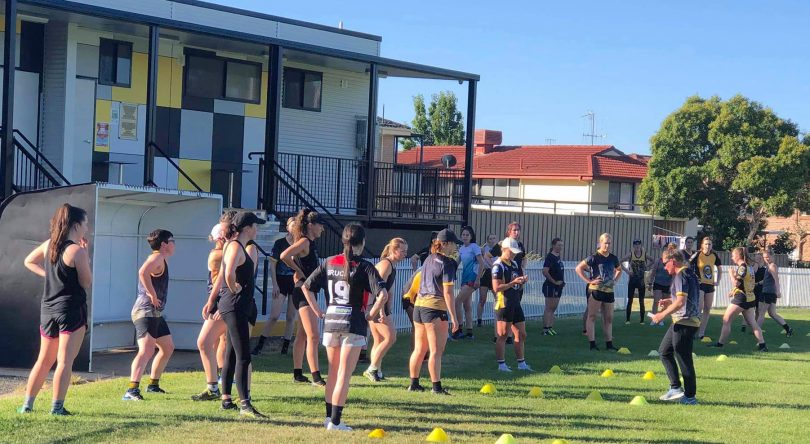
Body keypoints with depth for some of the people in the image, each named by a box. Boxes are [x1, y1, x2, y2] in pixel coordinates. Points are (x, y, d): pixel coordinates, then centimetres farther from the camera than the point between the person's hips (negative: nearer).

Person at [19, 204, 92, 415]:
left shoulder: (48, 245, 7)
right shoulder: (77, 250, -14)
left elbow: (29, 261, 22)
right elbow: (87, 283, -9)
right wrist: (86, 257, -1)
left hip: (48, 309, 7)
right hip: (72, 310, -7)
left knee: (44, 360, 15)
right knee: (65, 361, -3)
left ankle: (27, 404, 16)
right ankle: (57, 407, -4)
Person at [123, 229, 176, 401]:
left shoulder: (162, 259, 19)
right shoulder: (157, 257, -12)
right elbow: (143, 272, -34)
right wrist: (153, 295, -27)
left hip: (155, 313, 11)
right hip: (146, 312, -11)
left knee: (168, 348, 23)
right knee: (146, 351, -24)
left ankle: (153, 384, 35)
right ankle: (131, 391, -33)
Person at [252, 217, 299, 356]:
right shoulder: (279, 243, -2)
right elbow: (272, 265, -1)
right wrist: (275, 284, -7)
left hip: (296, 283, 3)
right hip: (281, 283, -3)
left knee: (291, 317, 4)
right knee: (274, 316, -8)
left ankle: (285, 347, 11)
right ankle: (259, 345, -2)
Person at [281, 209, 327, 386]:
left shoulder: (310, 243, 14)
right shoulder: (304, 241, -14)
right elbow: (284, 256, -27)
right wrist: (298, 271, -15)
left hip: (309, 293, 10)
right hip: (304, 292, -10)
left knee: (302, 336, 14)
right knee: (313, 336, -13)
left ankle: (298, 374, 21)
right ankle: (316, 377, -14)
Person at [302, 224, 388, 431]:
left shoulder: (330, 262, 6)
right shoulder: (364, 267, -9)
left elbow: (306, 287, 8)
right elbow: (383, 295, -20)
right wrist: (371, 314, -6)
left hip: (330, 321, 5)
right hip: (354, 324, -5)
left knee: (333, 372, 18)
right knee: (344, 374, 0)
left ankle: (329, 416, 23)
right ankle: (335, 421, -1)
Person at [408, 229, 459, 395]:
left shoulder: (429, 259, 13)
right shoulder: (447, 263, -10)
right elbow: (447, 292, -15)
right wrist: (453, 317, -13)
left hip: (419, 305, 8)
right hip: (435, 308, -8)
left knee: (419, 349, 14)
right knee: (436, 351, -3)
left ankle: (414, 383, 19)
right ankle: (436, 386, -2)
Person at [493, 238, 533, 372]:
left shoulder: (515, 264, 15)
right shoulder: (498, 266, -11)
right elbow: (496, 287, -19)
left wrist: (523, 281, 0)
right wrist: (513, 282, -22)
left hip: (516, 304, 8)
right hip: (504, 304, -8)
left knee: (521, 334, 10)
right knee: (502, 336, -1)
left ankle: (521, 363, 18)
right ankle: (501, 364, 5)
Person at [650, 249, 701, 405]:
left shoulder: (681, 275, -15)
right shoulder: (689, 273, 16)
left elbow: (681, 301, -23)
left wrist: (663, 314, -16)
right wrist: (670, 301, 21)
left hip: (684, 322, -11)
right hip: (681, 321, 11)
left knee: (683, 358, -3)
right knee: (664, 351, 17)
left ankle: (690, 396, 5)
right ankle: (676, 388, 15)